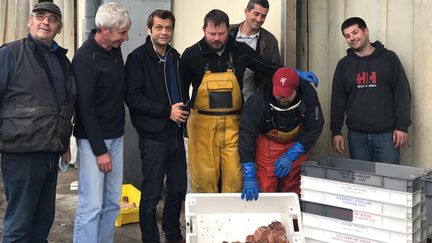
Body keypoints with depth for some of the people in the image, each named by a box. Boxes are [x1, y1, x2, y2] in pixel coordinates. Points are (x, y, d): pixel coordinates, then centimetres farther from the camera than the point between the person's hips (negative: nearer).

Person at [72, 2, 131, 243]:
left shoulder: (115, 50, 7)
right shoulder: (85, 57, -15)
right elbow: (85, 108, -16)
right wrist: (100, 149, -15)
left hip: (116, 136, 8)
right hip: (93, 139, -7)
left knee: (112, 203, 11)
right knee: (92, 206, -5)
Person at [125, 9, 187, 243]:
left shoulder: (175, 57, 11)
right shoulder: (138, 58, -9)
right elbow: (133, 97, -16)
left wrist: (183, 109, 5)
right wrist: (167, 111, -17)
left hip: (176, 133, 7)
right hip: (153, 135, -7)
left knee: (178, 188, 15)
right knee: (151, 194, 3)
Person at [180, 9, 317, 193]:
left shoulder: (240, 50, 3)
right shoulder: (192, 55, -2)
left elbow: (267, 67, 11)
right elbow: (181, 90, 7)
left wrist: (296, 73, -1)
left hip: (233, 123, 2)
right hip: (202, 124, -1)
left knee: (235, 174, -1)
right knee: (204, 176, 1)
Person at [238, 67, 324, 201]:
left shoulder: (308, 94, -23)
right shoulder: (259, 99, -30)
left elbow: (314, 129, -13)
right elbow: (247, 134, -28)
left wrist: (290, 156, -22)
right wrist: (249, 178, -32)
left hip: (296, 143, 2)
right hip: (268, 142, -2)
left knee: (293, 189, 7)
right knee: (265, 189, -6)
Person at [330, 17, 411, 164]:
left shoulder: (389, 58, 3)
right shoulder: (344, 65, 10)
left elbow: (402, 94, 0)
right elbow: (337, 100, 8)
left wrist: (402, 126, -6)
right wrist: (336, 131, 2)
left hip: (386, 134, -2)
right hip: (356, 135, 2)